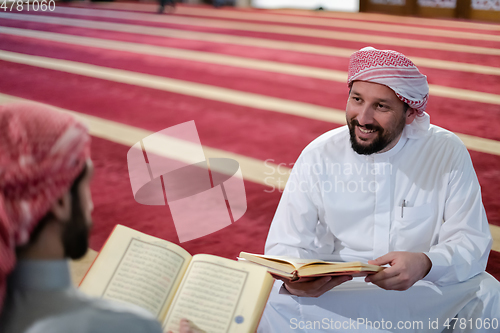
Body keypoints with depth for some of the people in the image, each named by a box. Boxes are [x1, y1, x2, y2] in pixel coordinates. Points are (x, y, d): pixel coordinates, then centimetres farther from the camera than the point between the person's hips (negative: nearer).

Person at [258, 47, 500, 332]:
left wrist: (425, 264, -31)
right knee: (270, 302, -29)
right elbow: (287, 246, -5)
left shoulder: (448, 152, -4)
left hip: (426, 294, -1)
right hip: (336, 294, 1)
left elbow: (472, 242, -8)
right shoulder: (318, 156, -4)